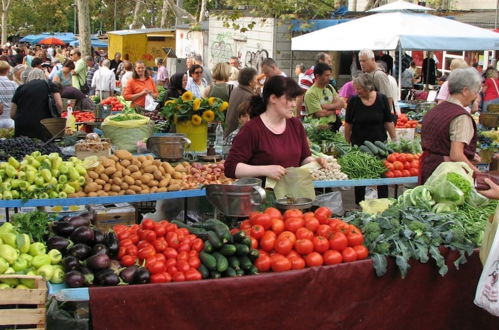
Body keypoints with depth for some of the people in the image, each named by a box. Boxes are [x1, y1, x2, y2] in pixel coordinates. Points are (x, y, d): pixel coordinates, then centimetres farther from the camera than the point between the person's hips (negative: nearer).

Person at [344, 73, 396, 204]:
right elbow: (348, 124, 1)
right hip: (358, 144, 0)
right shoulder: (354, 101, -7)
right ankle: (359, 204, 20)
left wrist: (394, 140, 0)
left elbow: (388, 122, 1)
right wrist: (347, 143, 3)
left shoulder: (382, 99, -6)